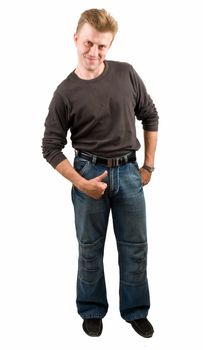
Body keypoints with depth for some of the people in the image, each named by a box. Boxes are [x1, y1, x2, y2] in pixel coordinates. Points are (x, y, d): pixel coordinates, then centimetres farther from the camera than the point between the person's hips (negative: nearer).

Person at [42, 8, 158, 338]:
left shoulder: (126, 74, -3)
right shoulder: (66, 92, -8)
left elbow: (150, 116, 8)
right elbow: (51, 147, -5)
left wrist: (148, 165, 6)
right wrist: (80, 183, -13)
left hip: (129, 172, 2)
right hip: (90, 173, -2)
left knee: (135, 248, 11)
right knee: (90, 249, 11)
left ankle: (136, 310, 30)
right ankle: (92, 310, 32)